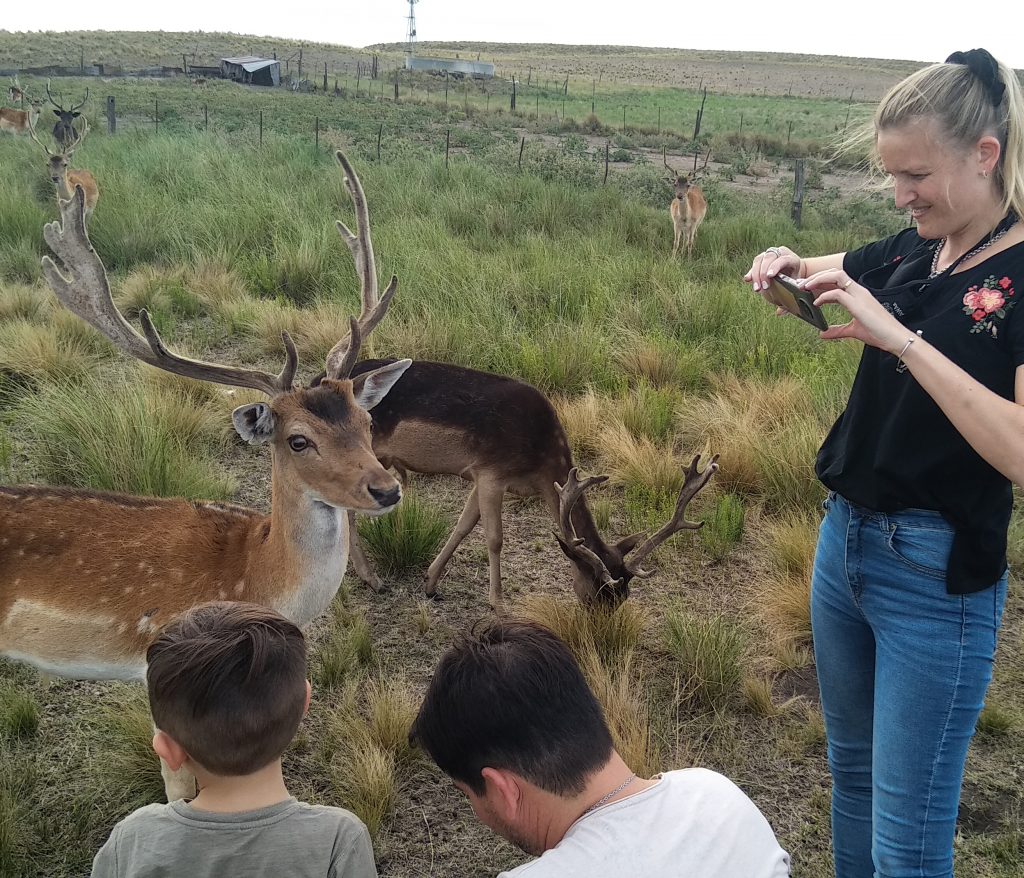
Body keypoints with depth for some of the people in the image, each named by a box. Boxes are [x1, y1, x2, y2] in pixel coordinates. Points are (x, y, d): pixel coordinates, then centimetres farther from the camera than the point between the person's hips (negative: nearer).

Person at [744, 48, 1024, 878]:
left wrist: (899, 338, -29)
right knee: (852, 772, 22)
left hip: (939, 570, -7)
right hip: (844, 537, 7)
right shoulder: (909, 253, 4)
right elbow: (819, 270, 23)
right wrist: (787, 265, 0)